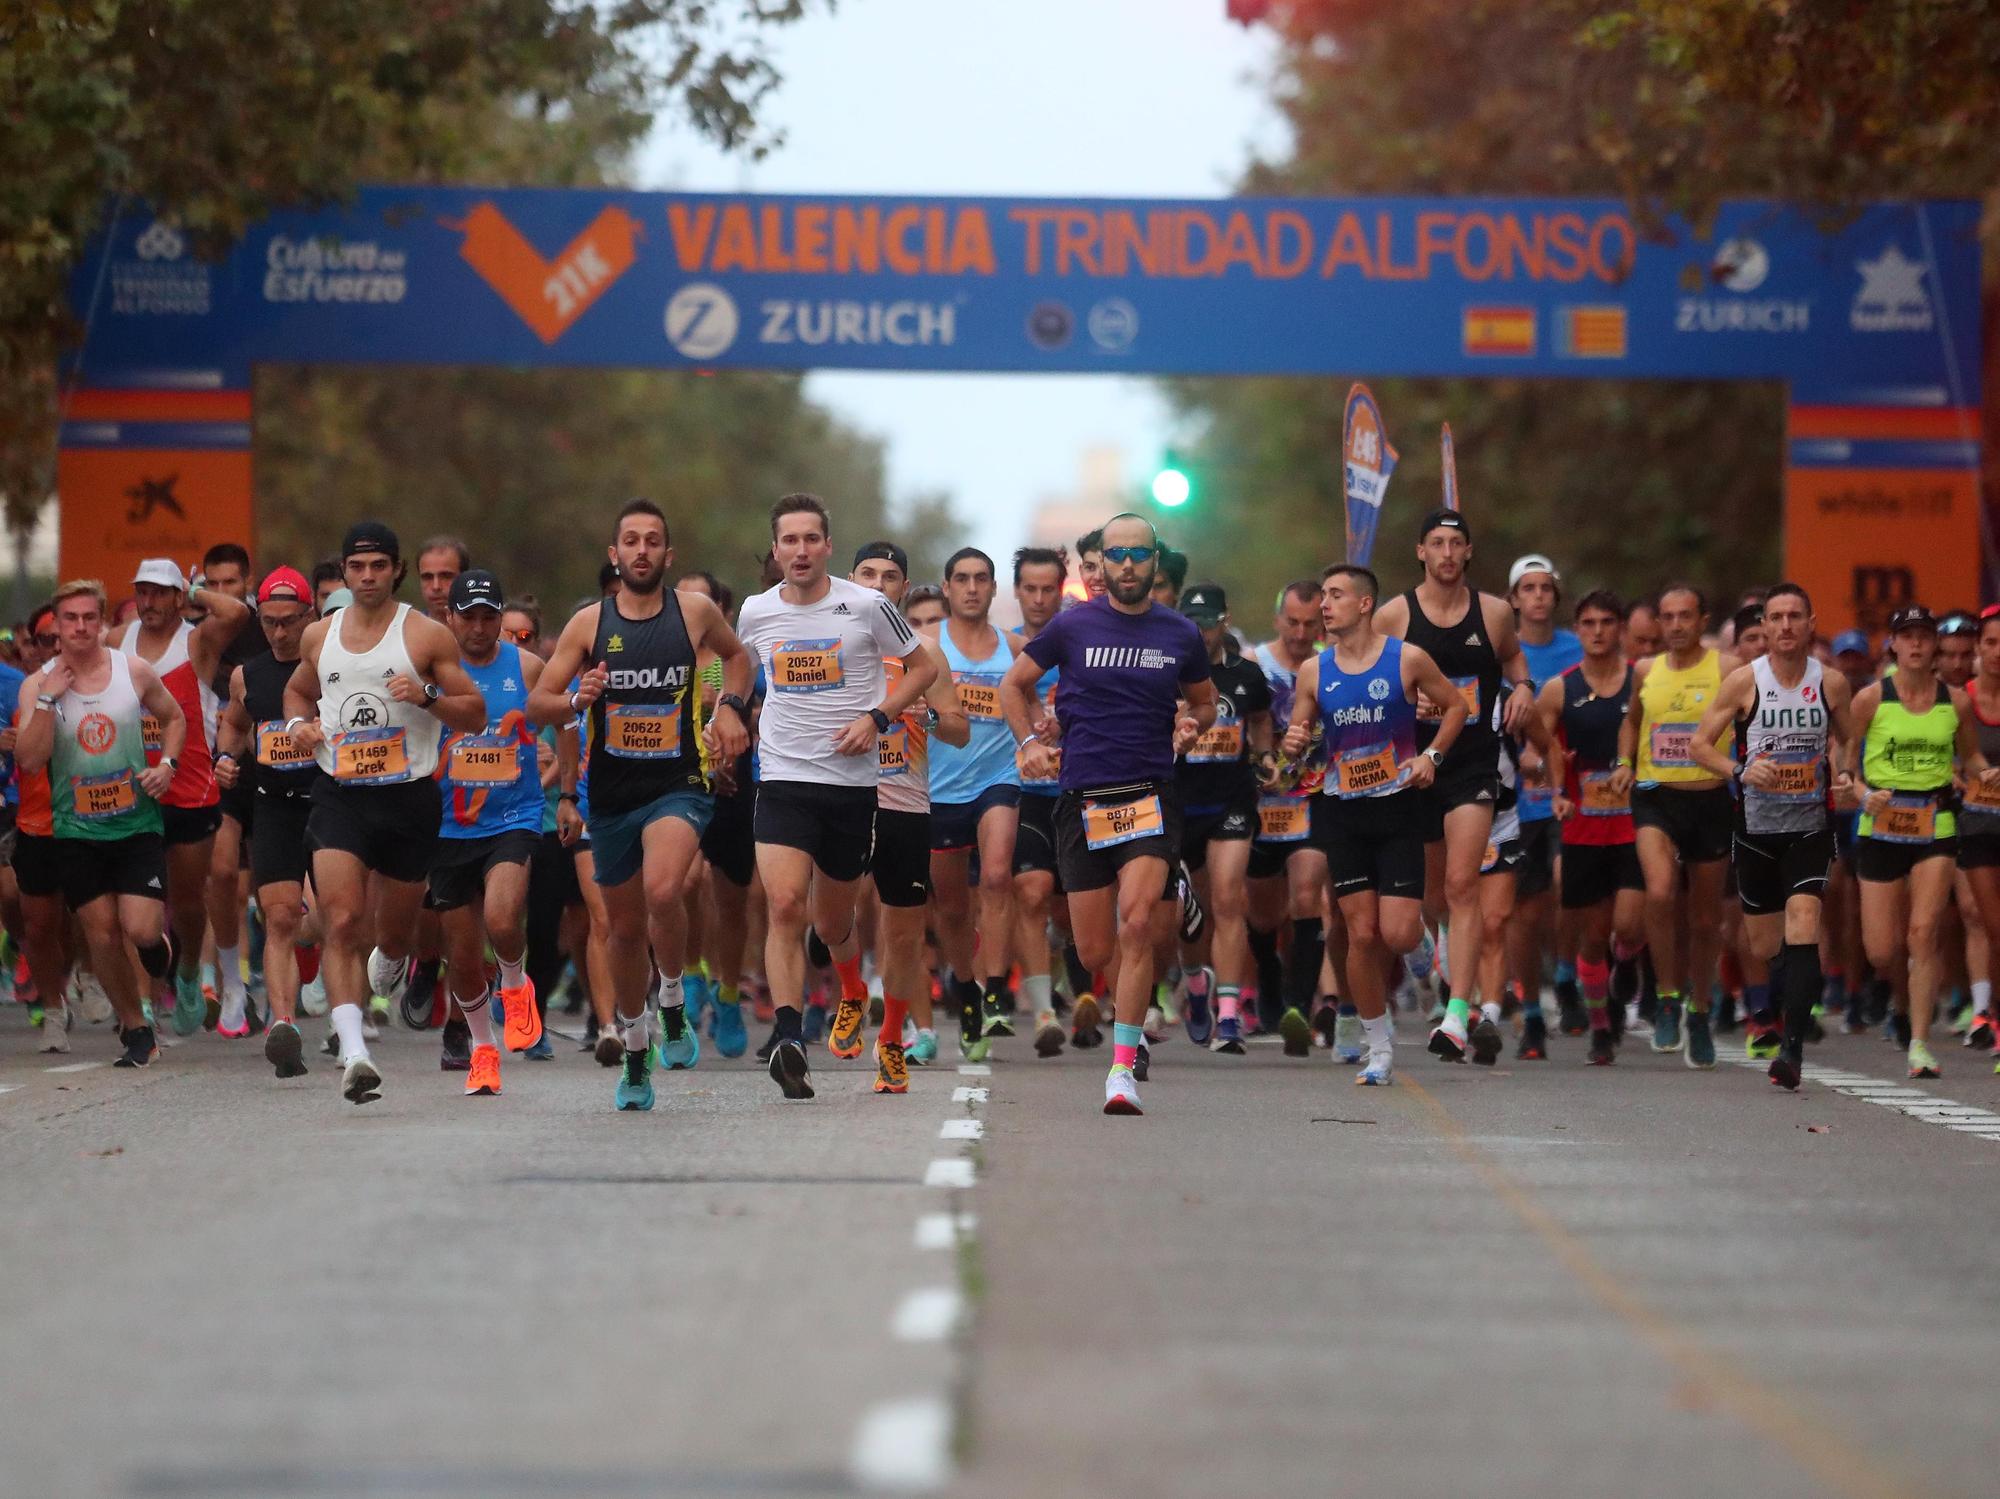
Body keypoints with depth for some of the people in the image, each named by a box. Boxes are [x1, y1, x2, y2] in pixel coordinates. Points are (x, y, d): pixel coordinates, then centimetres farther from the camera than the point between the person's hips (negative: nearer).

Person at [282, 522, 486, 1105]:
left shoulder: (427, 636, -2)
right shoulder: (318, 636, 9)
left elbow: (476, 714, 0)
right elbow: (297, 690, 29)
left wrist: (427, 697, -19)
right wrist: (298, 722, 6)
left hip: (408, 796, -1)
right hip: (339, 795, 1)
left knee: (395, 930, 13)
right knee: (342, 922, -18)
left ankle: (387, 969, 52)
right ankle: (354, 1054, -27)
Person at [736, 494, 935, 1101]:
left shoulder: (867, 607, -5)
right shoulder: (755, 613, 4)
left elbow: (922, 668, 6)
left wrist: (877, 718, -7)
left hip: (852, 782, -1)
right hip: (784, 779, 1)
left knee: (832, 922, 12)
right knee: (784, 906, -20)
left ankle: (853, 994, 46)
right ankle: (788, 1041, -26)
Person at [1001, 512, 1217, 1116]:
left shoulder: (1181, 634, 7)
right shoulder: (1072, 626, 4)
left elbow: (1204, 700, 24)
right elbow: (1014, 683, 16)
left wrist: (1193, 725, 1)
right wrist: (1028, 741, 0)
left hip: (1151, 794, -1)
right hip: (1083, 797, 1)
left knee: (1136, 924, -20)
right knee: (1094, 951, 2)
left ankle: (1123, 1068, -17)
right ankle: (1127, 1008, 39)